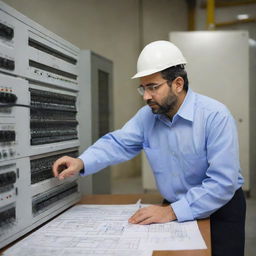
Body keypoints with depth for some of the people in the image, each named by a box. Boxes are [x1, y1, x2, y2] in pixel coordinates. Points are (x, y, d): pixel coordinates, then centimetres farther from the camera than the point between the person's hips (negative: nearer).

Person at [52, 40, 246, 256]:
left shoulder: (215, 116, -24)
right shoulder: (147, 115, -5)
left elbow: (223, 182, -28)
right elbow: (118, 143, -4)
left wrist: (172, 212, -31)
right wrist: (81, 163, -23)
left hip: (220, 210, -4)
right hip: (174, 208, 4)